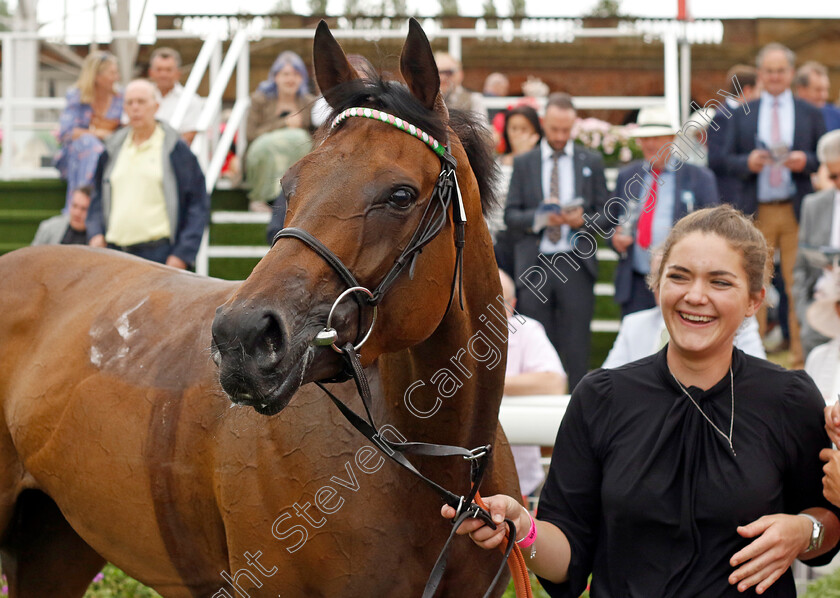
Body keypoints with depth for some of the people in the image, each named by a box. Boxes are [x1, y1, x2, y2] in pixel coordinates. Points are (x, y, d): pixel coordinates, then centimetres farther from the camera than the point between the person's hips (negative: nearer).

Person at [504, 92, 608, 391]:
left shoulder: (591, 162, 12)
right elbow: (510, 216, 5)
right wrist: (540, 217, -14)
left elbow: (604, 214, 9)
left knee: (576, 349, -4)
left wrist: (583, 220, -12)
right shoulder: (523, 163, 11)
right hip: (534, 265, 0)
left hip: (576, 265, 0)